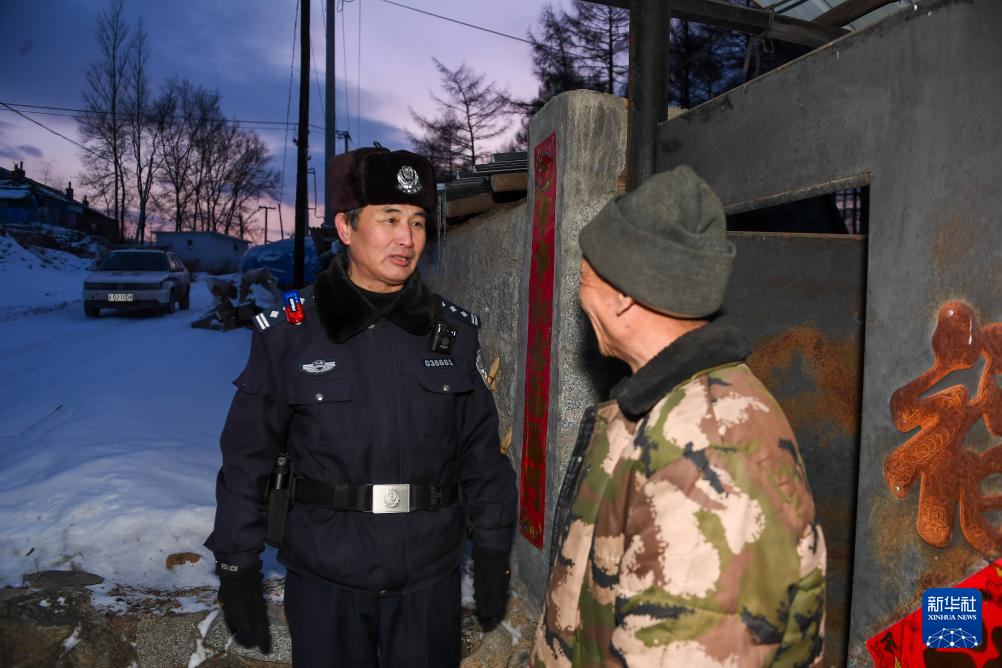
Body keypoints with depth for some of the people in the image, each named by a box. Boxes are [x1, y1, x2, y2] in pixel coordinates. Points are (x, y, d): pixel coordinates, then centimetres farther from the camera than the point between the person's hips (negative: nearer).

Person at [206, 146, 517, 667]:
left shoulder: (454, 330, -3)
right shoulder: (289, 333, -9)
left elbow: (482, 451, 2)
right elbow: (247, 459, -3)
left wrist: (492, 553, 5)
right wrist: (236, 570, 0)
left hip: (431, 580, 2)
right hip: (324, 582, -1)